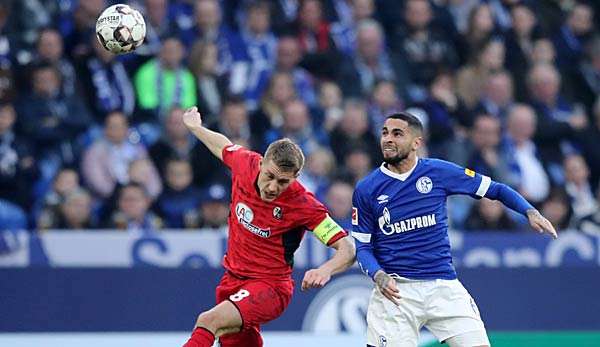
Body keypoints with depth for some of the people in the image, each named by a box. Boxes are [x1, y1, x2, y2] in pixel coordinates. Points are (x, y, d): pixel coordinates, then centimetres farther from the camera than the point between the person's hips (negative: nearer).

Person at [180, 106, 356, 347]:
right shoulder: (245, 164, -9)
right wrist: (195, 127, 31)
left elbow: (348, 249, -22)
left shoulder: (303, 205, -22)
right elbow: (224, 147, 16)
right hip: (233, 280, 7)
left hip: (270, 286, -7)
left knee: (209, 321, -30)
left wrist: (325, 270, -41)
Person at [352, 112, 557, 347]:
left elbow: (493, 189, 8)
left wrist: (530, 212, -6)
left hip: (443, 285, 1)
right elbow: (362, 246, 4)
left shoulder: (438, 172, 0)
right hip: (394, 290, -1)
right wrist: (379, 276, -16)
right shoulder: (366, 190, 0)